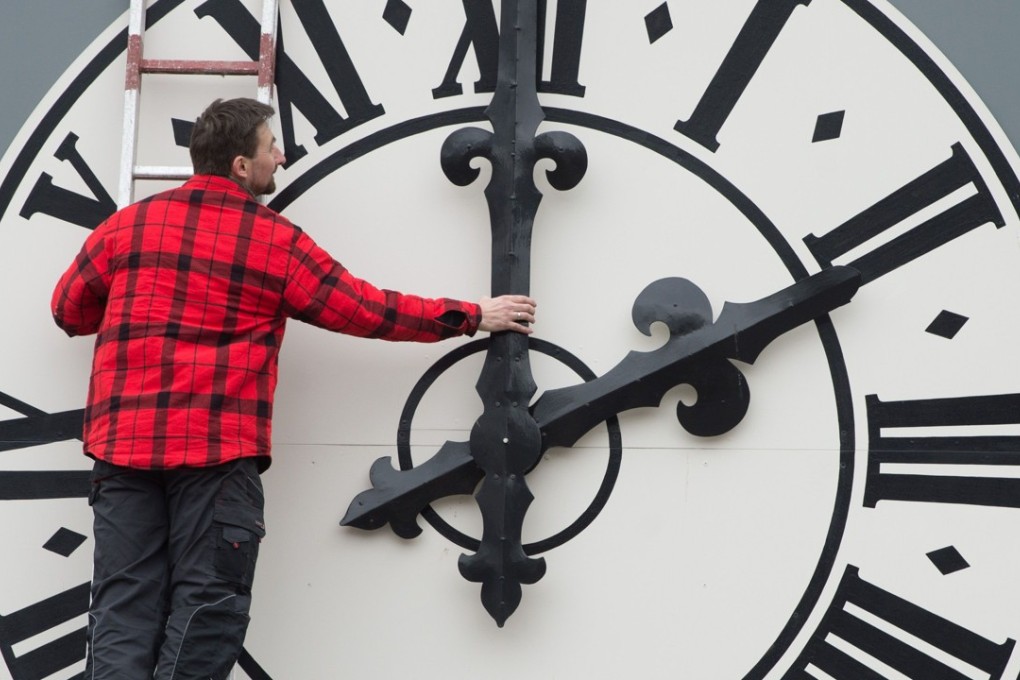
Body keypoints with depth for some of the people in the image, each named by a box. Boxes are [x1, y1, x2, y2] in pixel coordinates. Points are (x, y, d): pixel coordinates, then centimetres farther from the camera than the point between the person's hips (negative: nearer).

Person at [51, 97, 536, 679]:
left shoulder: (126, 225, 10)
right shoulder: (277, 241, 1)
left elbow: (70, 310, 23)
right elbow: (367, 311, 6)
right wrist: (472, 317, 16)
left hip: (123, 444, 4)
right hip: (219, 453, -4)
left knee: (124, 610, 4)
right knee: (205, 612, 0)